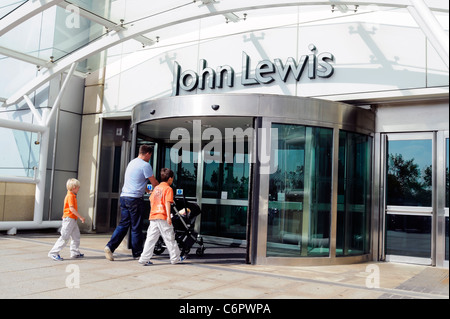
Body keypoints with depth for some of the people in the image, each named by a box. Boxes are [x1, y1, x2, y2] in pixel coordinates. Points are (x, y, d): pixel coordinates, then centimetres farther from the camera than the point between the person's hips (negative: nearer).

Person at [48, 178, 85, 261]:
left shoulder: (71, 195, 16)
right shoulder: (70, 196, -14)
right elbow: (71, 208, -22)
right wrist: (80, 217, -21)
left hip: (73, 219, 10)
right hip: (69, 219, -10)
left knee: (76, 236, 14)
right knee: (65, 237, -8)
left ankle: (75, 252, 20)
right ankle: (53, 253, -3)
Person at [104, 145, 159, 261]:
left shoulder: (131, 163, 18)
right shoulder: (145, 165, -8)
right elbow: (154, 182, -3)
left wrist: (148, 190, 38)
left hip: (124, 196, 8)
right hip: (135, 198, -8)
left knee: (123, 224, 10)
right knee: (136, 227, 3)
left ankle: (110, 246, -2)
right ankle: (137, 252, 13)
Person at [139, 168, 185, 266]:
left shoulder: (156, 188, 15)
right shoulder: (168, 189, -6)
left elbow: (151, 200, 20)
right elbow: (167, 203, -16)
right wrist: (169, 216, -20)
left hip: (153, 216, 6)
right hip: (163, 217, -6)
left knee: (151, 238, 7)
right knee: (169, 238, 4)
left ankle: (144, 259, 4)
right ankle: (175, 258, 14)